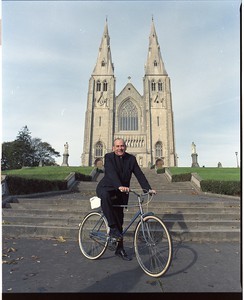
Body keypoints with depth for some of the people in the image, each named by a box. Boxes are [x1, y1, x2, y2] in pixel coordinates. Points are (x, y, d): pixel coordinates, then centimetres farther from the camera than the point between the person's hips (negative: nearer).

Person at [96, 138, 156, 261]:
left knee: (119, 220, 7)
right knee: (105, 196, -39)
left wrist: (148, 189, -18)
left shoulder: (131, 159, 0)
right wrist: (120, 186, -44)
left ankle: (120, 249, 22)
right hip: (106, 188, -3)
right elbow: (111, 173, -27)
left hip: (121, 193, 3)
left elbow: (139, 174, -6)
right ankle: (112, 228, -27)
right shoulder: (108, 157, -12)